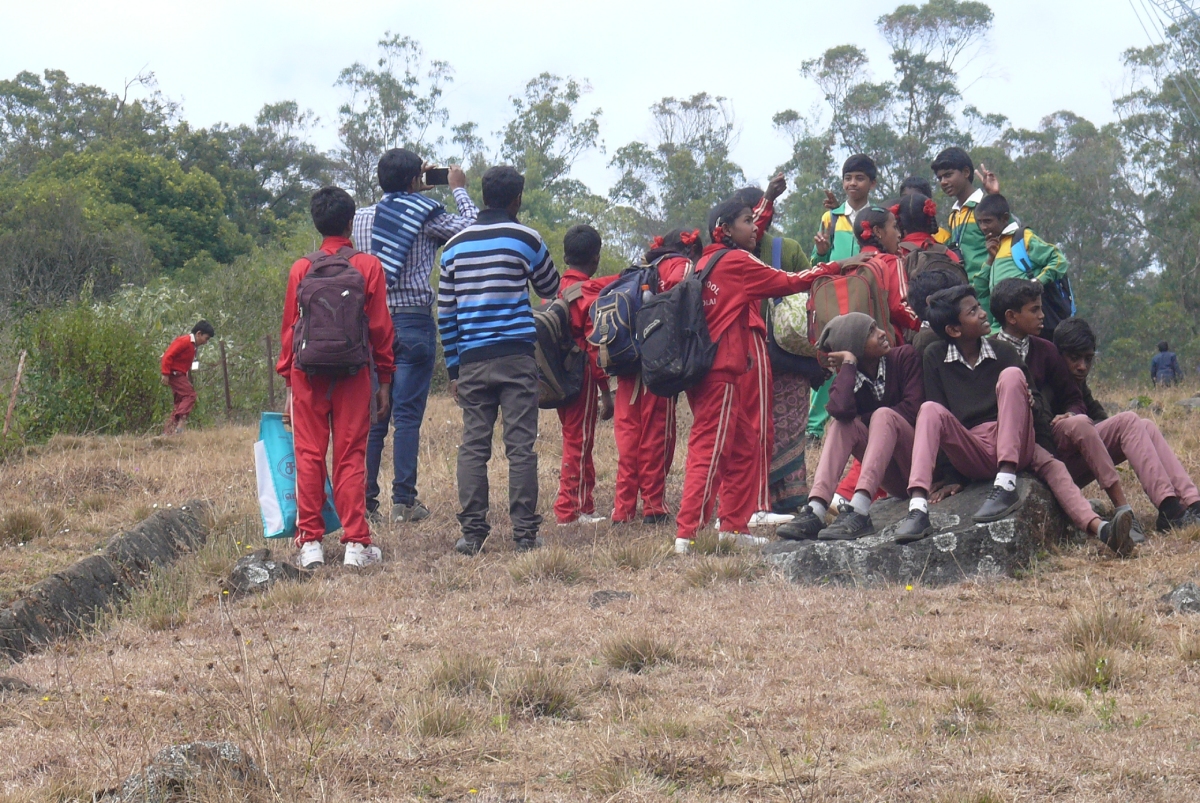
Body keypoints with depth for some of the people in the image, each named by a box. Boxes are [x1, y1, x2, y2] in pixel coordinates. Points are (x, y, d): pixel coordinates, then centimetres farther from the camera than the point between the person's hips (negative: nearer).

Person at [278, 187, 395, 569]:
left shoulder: (301, 269, 3)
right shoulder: (369, 266, 0)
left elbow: (288, 328, 6)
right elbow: (381, 328, 0)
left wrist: (289, 382, 13)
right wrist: (385, 380, 8)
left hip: (307, 373, 1)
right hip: (353, 375, -1)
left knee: (308, 456, 4)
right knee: (351, 457, 2)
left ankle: (310, 543, 2)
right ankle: (356, 544, 0)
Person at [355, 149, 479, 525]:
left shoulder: (362, 217, 9)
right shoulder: (425, 215, -5)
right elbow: (472, 227, 4)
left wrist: (414, 192, 34)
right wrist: (458, 189, 17)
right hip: (413, 322, -4)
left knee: (371, 416, 6)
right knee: (407, 416, -3)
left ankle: (365, 502, 5)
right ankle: (403, 501, -4)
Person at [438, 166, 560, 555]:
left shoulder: (455, 245, 12)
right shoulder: (524, 238, 1)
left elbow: (445, 314, 13)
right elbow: (551, 289, 17)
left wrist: (453, 369, 17)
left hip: (472, 361, 3)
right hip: (516, 356, -3)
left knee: (473, 446, 3)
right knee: (520, 446, -2)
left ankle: (471, 532, -1)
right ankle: (524, 533, -3)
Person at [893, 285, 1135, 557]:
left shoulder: (1003, 352, 10)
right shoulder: (934, 357, 8)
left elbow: (1037, 406, 10)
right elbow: (938, 417, 4)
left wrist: (1031, 404, -13)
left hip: (1014, 446, 1)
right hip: (971, 453, 0)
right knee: (929, 410, -24)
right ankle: (918, 509, -47)